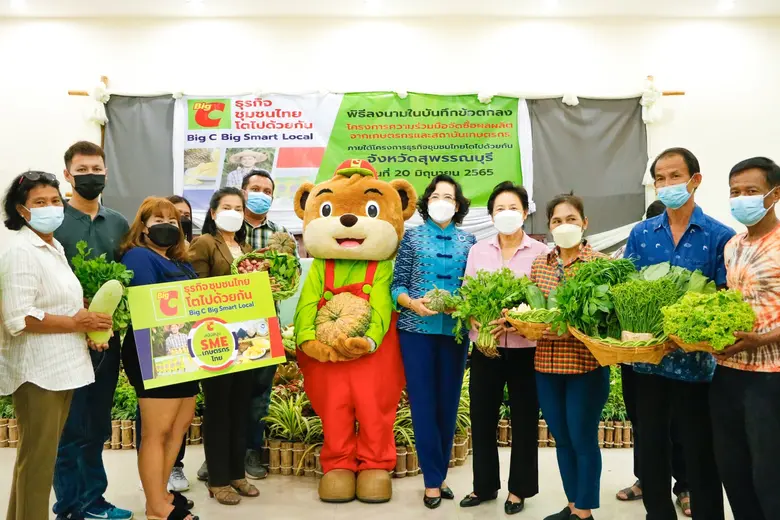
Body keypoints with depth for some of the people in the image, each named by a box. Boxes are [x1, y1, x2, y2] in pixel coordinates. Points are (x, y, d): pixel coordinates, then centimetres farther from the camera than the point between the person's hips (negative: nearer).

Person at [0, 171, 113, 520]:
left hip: (59, 366, 9)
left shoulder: (54, 248, 14)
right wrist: (75, 323, -18)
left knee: (42, 454, 18)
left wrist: (86, 327, 8)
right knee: (37, 457, 3)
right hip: (37, 370, -9)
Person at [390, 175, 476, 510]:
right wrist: (412, 304, -19)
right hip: (416, 330, -2)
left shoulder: (468, 241, 7)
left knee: (448, 403, 9)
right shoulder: (412, 237, 3)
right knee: (423, 404, 1)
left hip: (455, 331, 2)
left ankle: (437, 475, 24)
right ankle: (434, 480, 12)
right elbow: (397, 285, -1)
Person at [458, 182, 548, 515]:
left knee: (524, 418, 9)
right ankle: (484, 485, 28)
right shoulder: (478, 250, 7)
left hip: (525, 347, -2)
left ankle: (519, 489, 26)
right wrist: (478, 324, -14)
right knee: (482, 416, 10)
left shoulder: (540, 252, -2)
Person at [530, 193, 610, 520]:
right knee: (561, 438, 15)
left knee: (582, 438, 5)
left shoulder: (599, 263, -5)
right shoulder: (539, 264, 9)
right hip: (547, 362, 5)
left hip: (585, 363, -5)